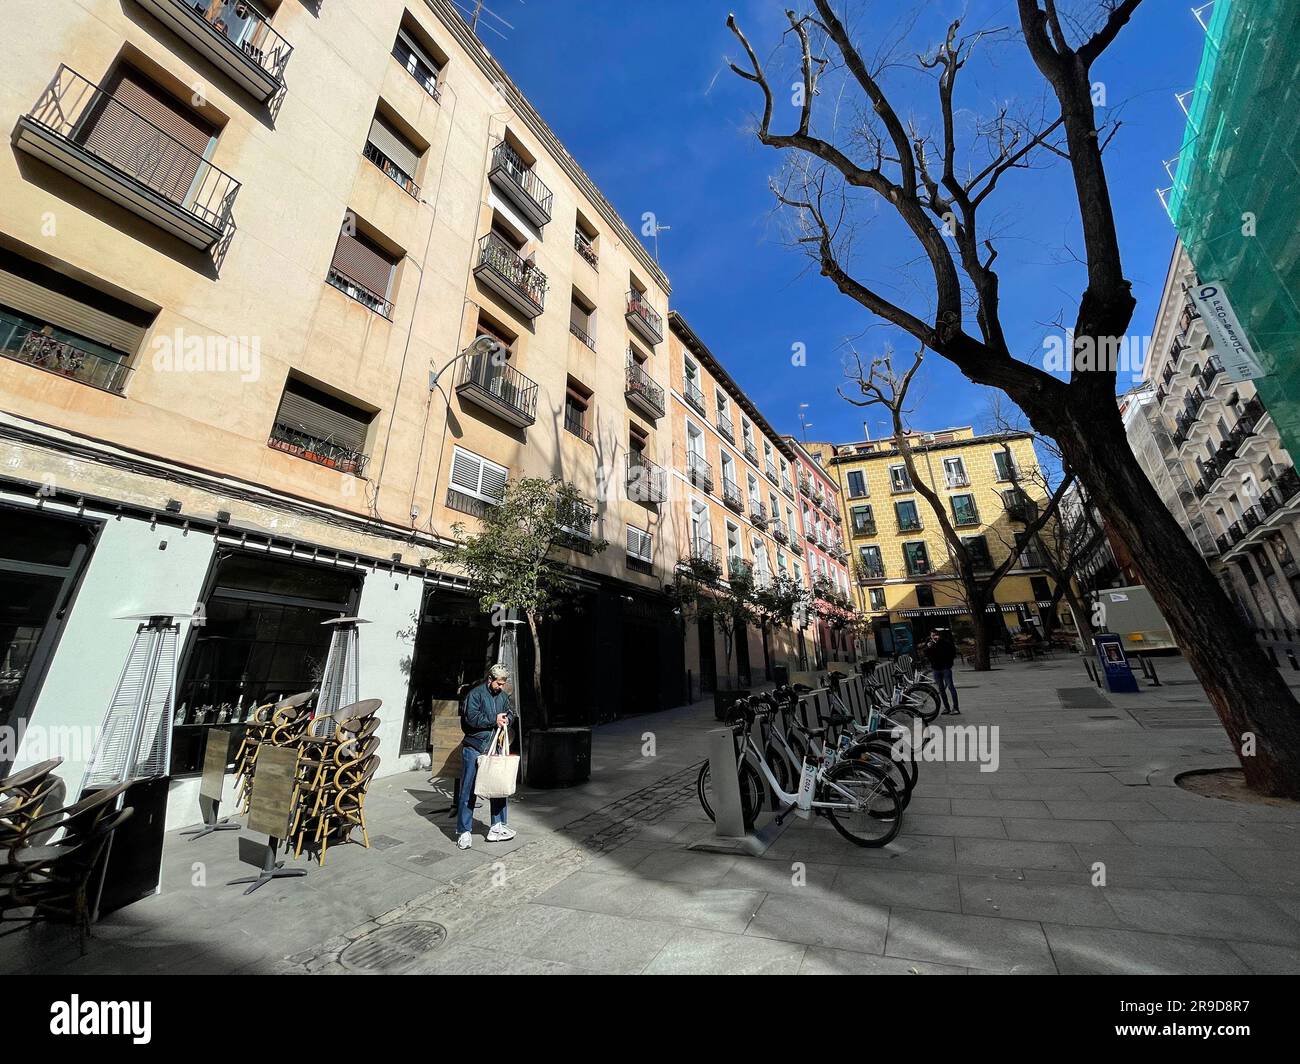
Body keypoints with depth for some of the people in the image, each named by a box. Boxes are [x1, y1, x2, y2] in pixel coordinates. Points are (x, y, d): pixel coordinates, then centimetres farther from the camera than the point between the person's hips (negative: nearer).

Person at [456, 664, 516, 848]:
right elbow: (471, 718, -21)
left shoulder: (503, 696, 8)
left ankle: (497, 827, 20)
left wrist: (507, 719, -5)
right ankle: (464, 831, 15)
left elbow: (510, 714, 18)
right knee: (468, 790, 2)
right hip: (474, 748, -6)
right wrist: (494, 720, -17)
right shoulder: (475, 694, -11)